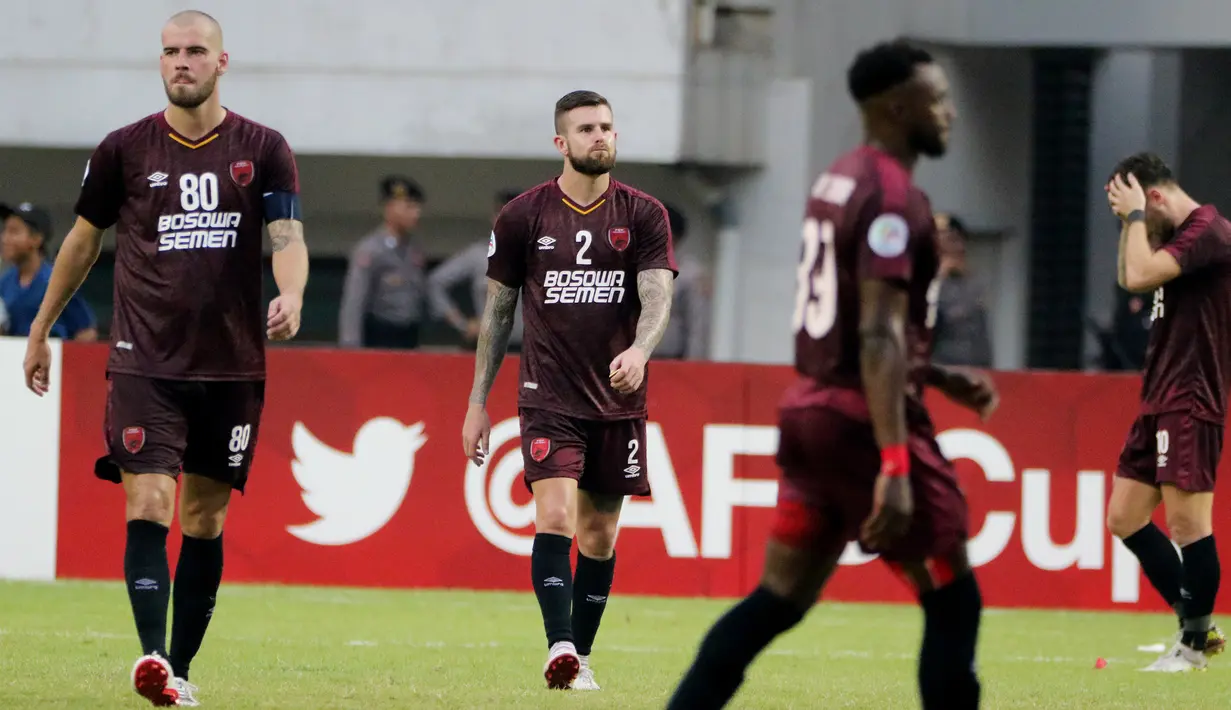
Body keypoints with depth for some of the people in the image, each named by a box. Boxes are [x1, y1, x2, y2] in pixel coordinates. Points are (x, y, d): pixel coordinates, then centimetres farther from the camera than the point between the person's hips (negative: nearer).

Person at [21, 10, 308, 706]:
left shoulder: (263, 150, 3)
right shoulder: (125, 149, 3)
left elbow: (288, 236, -6)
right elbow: (84, 240, 15)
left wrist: (291, 295, -28)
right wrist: (40, 329, 19)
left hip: (232, 366, 1)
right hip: (146, 362, -1)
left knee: (206, 518, 7)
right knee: (149, 504, -16)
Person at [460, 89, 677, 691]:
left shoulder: (644, 216, 3)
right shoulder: (524, 216, 3)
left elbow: (657, 297, -7)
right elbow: (497, 310, 10)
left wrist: (638, 350, -29)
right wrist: (477, 403, 9)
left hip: (618, 402, 2)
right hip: (548, 397, -2)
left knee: (599, 536, 7)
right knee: (556, 516, -19)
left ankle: (581, 657, 19)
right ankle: (559, 648, -28)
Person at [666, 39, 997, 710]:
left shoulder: (836, 181, 14)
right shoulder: (895, 199, -15)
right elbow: (879, 336, -23)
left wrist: (938, 378, 26)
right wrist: (895, 466, -28)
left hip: (810, 410, 9)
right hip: (864, 421, -9)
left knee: (778, 600, 10)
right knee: (953, 600, 2)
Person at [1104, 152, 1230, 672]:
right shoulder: (1179, 235, 16)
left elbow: (1139, 276, -24)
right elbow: (1129, 278, 30)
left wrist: (1136, 215, -11)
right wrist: (1129, 221, 17)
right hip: (1159, 401, 10)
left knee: (1187, 521, -9)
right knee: (1125, 517, 10)